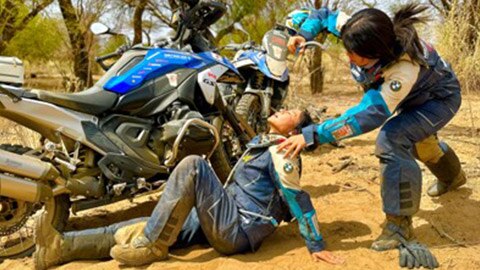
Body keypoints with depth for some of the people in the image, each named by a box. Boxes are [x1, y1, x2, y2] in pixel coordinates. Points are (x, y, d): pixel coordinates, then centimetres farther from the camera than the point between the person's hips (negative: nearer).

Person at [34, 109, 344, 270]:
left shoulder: (280, 152, -7)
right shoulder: (260, 142, 20)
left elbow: (298, 199, -13)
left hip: (237, 230, -9)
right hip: (224, 220, 9)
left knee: (193, 166, -26)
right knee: (143, 226, -2)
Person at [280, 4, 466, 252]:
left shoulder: (405, 67, -47)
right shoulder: (362, 35, -29)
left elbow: (369, 115, -50)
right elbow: (325, 15, -12)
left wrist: (311, 136, -53)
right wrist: (304, 34, -34)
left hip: (440, 99, -8)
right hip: (415, 97, 8)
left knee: (391, 140, -32)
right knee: (418, 143, 32)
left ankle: (400, 222, -20)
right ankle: (453, 177, 65)